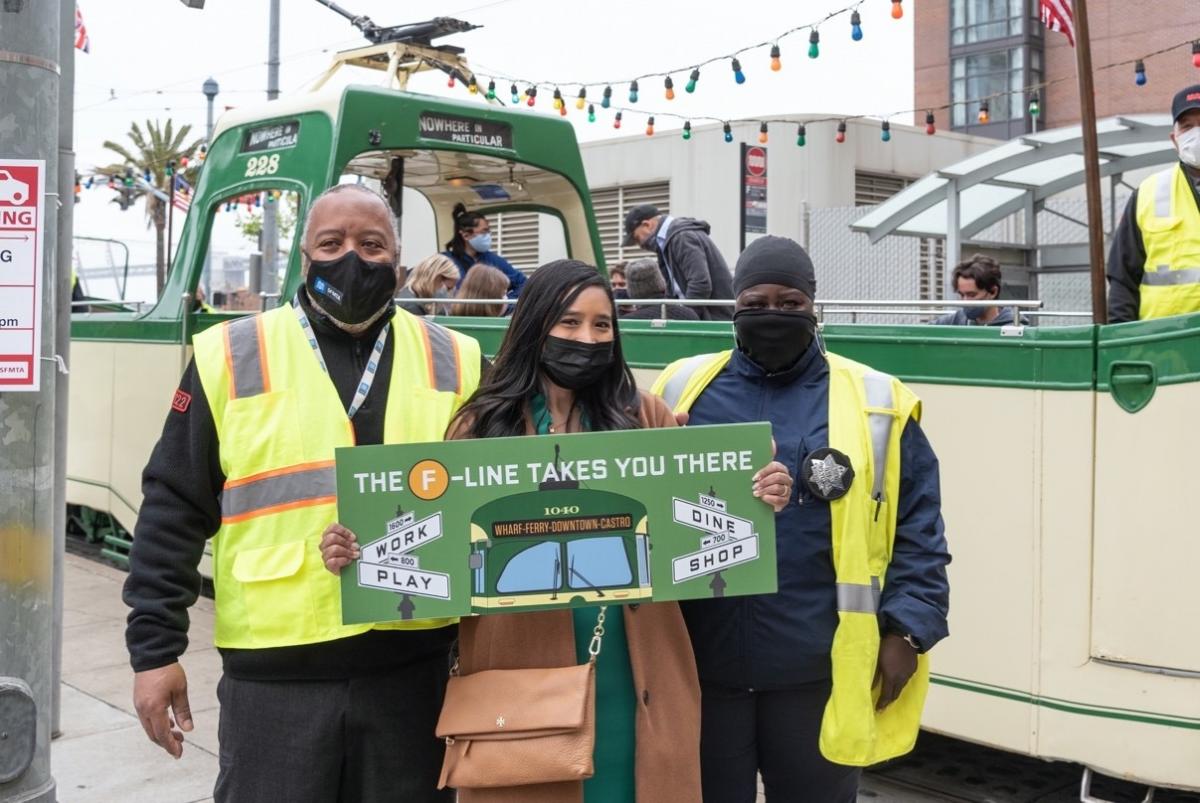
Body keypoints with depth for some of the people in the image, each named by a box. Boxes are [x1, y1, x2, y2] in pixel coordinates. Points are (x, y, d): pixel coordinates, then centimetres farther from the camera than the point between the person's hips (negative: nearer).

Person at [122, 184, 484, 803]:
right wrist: (155, 648, -3)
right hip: (275, 669, -2)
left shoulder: (453, 363, 7)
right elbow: (174, 511, 1)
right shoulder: (232, 357, 1)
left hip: (413, 665, 2)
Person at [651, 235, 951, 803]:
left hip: (819, 669, -1)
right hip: (701, 663, 1)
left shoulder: (873, 403, 2)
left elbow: (918, 530, 3)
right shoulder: (683, 389, 5)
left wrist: (906, 629, -3)